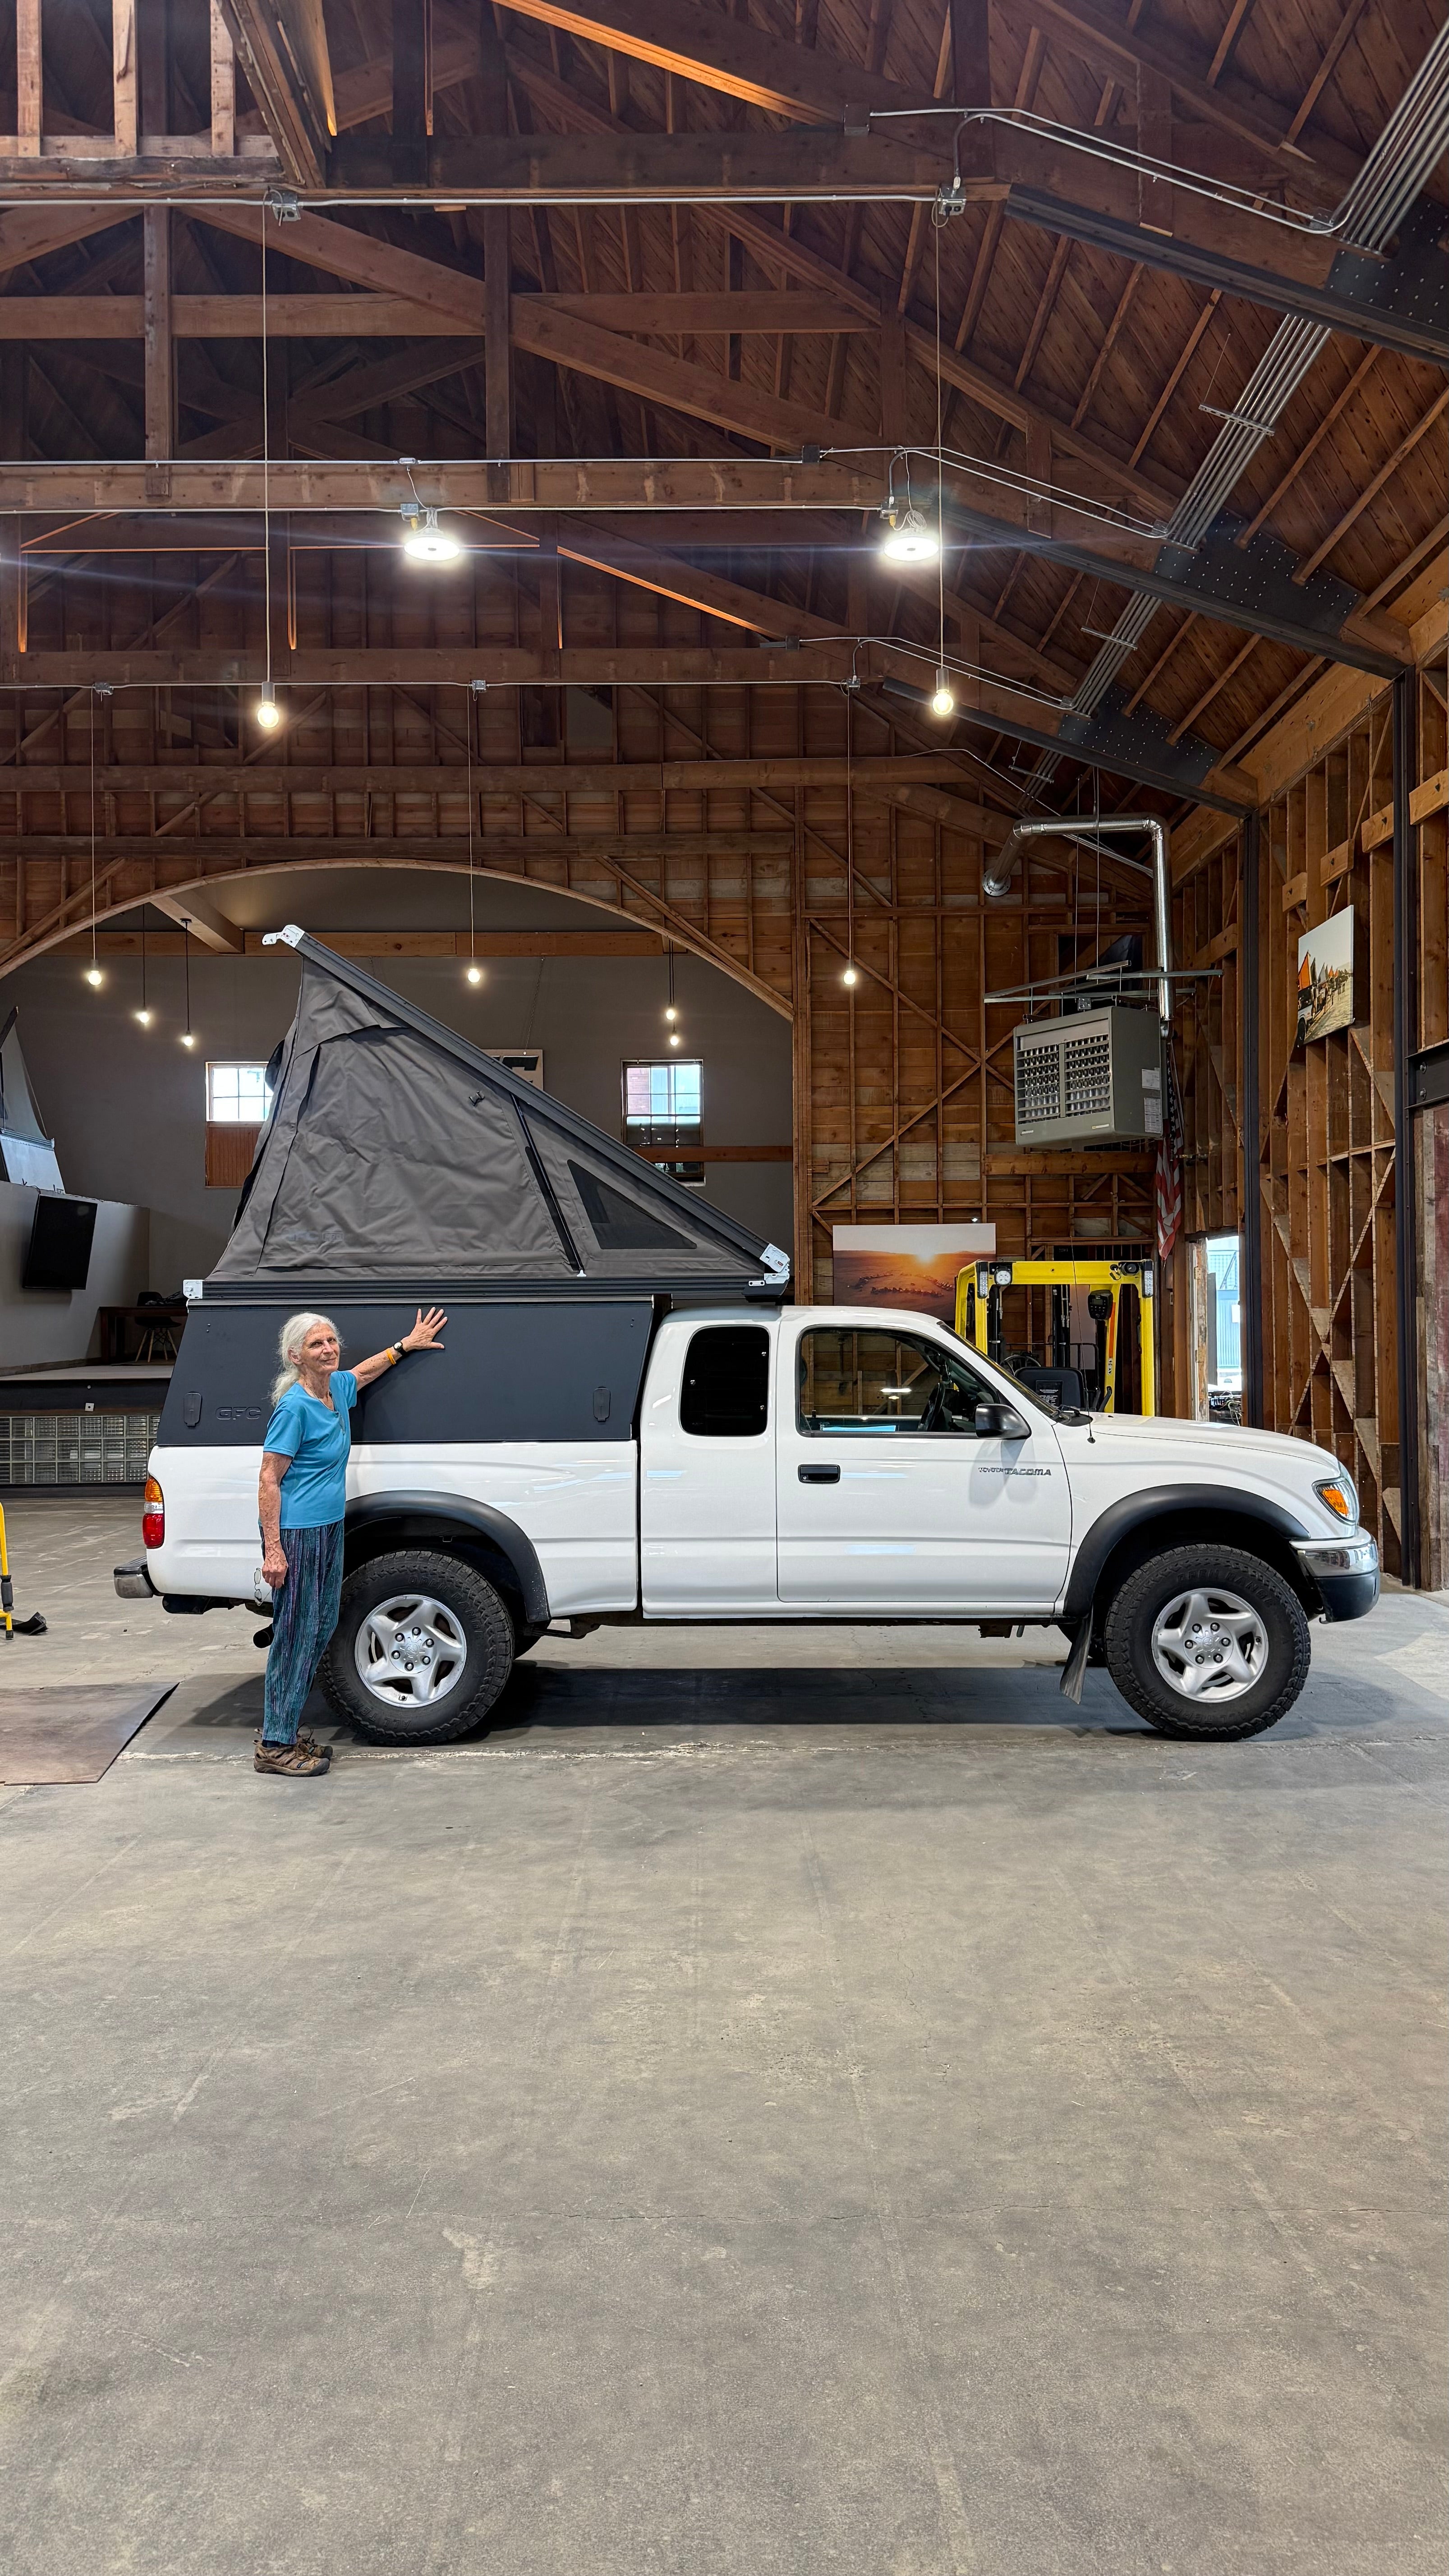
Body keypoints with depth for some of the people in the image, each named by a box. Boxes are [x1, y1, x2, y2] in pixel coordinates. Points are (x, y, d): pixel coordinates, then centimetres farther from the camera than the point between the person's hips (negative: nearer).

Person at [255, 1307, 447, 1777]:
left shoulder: (338, 1388, 6)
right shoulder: (294, 1407, -18)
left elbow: (363, 1372, 33)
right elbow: (269, 1481, -19)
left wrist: (407, 1344, 33)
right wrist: (273, 1550, -23)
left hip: (330, 1529, 9)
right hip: (296, 1532, -9)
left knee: (321, 1629, 14)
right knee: (296, 1635, -4)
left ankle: (286, 1730, 24)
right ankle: (274, 1745, 5)